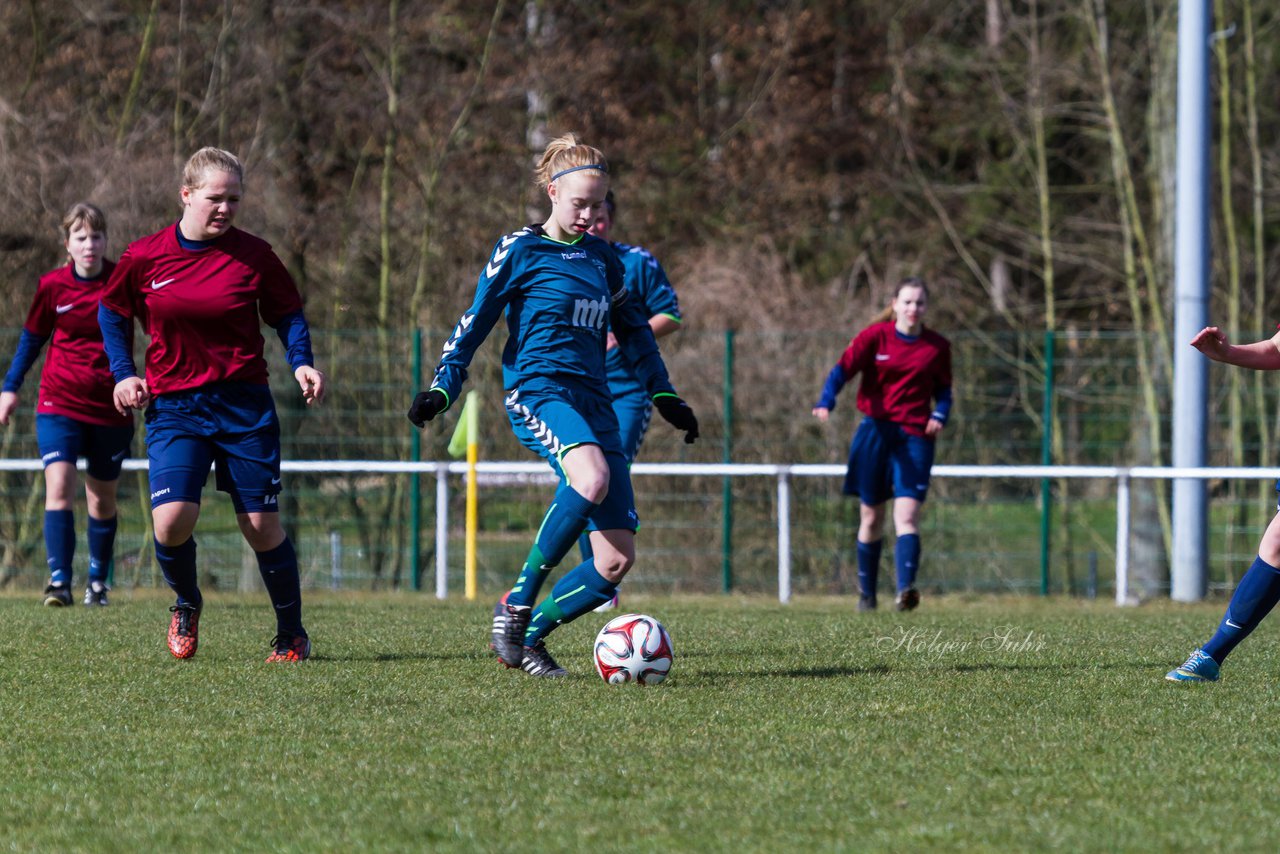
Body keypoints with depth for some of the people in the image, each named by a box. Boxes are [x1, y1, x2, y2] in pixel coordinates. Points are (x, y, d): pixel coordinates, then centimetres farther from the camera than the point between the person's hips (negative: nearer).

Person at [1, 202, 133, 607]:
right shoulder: (53, 286, -3)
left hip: (111, 408, 1)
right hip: (60, 403, -1)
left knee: (103, 498, 11)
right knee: (59, 486, -17)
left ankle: (98, 581, 27)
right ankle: (59, 581, -21)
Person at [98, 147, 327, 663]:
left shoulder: (253, 255, -2)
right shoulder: (145, 257, -2)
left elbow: (287, 313, 10)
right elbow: (111, 313, 14)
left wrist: (302, 362, -7)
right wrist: (123, 373, 2)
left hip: (244, 405, 0)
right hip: (173, 405, 0)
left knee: (262, 525, -1)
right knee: (172, 518, -17)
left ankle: (292, 635, 17)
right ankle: (186, 605, 15)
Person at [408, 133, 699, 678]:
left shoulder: (602, 259, 18)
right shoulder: (520, 251, 2)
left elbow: (633, 331, 30)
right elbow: (475, 324, 4)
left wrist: (665, 397, 27)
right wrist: (441, 389, -6)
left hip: (594, 402, 6)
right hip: (538, 391, -6)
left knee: (617, 560, -6)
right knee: (591, 478, -39)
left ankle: (526, 638, 8)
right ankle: (515, 608, -26)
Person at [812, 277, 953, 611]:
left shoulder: (937, 347, 5)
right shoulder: (875, 336, 0)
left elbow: (943, 391, 16)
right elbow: (843, 369, -10)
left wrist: (939, 415, -6)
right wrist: (825, 402, -28)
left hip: (915, 436, 0)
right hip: (874, 430, 0)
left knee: (907, 514, -16)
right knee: (871, 517, 8)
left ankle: (905, 589, -28)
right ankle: (866, 592, 23)